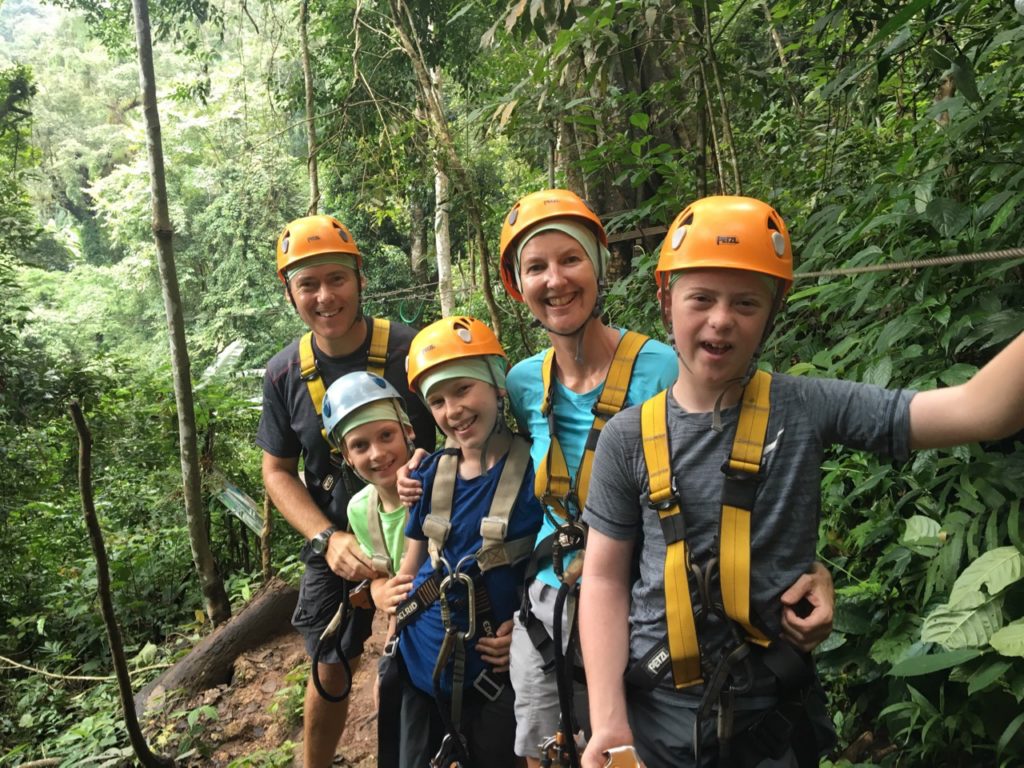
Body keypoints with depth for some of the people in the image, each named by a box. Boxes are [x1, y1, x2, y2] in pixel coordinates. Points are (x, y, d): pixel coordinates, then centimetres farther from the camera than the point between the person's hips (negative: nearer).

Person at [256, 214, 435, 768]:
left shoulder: (411, 350, -16)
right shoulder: (284, 374, -6)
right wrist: (327, 538, -14)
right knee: (329, 671, 16)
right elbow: (278, 472, 0)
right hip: (335, 545, 2)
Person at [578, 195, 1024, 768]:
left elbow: (978, 411, -17)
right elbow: (605, 578, -5)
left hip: (773, 718, 0)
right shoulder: (628, 439, -8)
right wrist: (607, 719, -11)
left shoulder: (807, 410, -9)